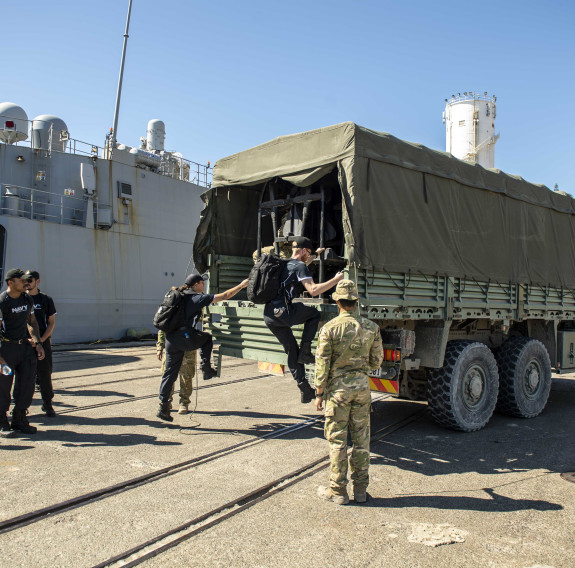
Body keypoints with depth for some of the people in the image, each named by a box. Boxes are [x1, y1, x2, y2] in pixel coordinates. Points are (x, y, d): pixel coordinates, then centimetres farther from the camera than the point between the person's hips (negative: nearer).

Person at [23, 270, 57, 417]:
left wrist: (41, 339, -7)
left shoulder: (45, 299, 5)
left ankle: (47, 404, 14)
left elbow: (51, 322, 5)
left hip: (42, 342, -1)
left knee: (45, 374, 2)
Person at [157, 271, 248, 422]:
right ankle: (206, 367, 13)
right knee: (207, 338, 25)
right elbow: (225, 296, -4)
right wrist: (241, 285, 5)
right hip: (185, 339, -6)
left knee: (169, 374, 11)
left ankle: (163, 407, 10)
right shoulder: (198, 298, -5)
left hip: (170, 340, 6)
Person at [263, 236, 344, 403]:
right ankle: (305, 352, 6)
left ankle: (304, 389, 16)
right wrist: (336, 279, -9)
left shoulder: (285, 264, 23)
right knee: (314, 314, 15)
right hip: (282, 312, -8)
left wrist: (315, 256, 55)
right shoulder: (300, 266, -4)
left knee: (292, 351, 14)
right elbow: (313, 290, -16)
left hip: (269, 317, 8)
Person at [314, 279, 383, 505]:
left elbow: (322, 365, -10)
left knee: (337, 440, 5)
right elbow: (377, 361, 6)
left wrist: (319, 394, -2)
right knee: (361, 439, 11)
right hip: (362, 385, 4)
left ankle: (337, 490, 13)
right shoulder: (371, 327, 0)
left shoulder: (330, 328, -11)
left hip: (338, 387, -3)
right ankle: (360, 489, 20)